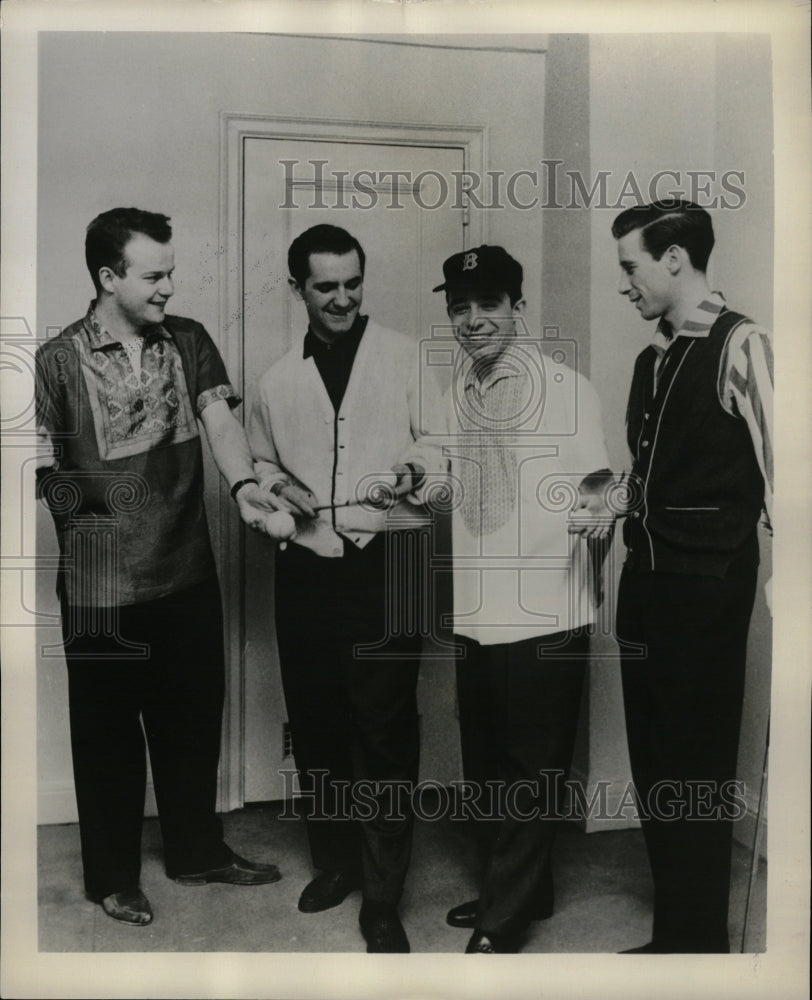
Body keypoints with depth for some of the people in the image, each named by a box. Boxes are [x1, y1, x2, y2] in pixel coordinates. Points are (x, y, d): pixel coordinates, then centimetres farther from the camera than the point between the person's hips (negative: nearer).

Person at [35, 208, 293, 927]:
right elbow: (43, 470, -2)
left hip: (189, 573, 4)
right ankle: (112, 877, 32)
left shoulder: (190, 341, 3)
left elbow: (220, 420, -11)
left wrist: (243, 483, -28)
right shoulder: (59, 360, -6)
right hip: (102, 588, -3)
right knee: (108, 733, 12)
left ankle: (196, 852, 39)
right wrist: (77, 495, -19)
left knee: (194, 720, 17)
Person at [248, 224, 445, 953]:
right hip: (306, 566, 4)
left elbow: (443, 443, 1)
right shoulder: (279, 379, 14)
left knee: (385, 727, -3)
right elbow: (260, 462, 24)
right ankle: (334, 859, 32)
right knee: (315, 720, 11)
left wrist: (415, 468, -20)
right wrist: (277, 485, 3)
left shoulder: (405, 357, 3)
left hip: (385, 563, -3)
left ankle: (382, 898, 11)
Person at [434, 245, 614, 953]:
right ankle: (520, 892, 38)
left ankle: (501, 926, 22)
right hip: (475, 617, 6)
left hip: (546, 620, -6)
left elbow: (595, 493, -6)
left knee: (531, 775, 6)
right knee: (484, 768, 17)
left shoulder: (567, 388, -8)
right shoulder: (454, 396, 7)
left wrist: (597, 517, -26)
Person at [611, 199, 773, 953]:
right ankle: (673, 927, 32)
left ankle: (700, 939, 21)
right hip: (647, 575, 8)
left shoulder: (738, 345, -10)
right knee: (652, 754, 14)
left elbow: (778, 467, -13)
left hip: (707, 584, -7)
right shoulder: (653, 356, 12)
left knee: (697, 761, 3)